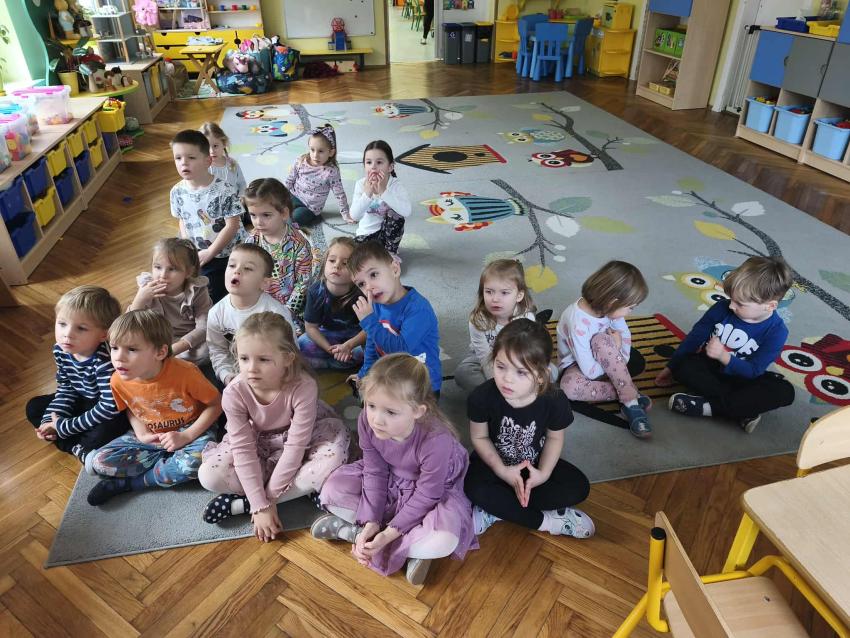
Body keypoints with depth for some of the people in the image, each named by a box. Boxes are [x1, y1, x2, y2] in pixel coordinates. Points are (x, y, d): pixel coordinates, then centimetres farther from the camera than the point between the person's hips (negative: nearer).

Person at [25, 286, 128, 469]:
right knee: (34, 407, 5)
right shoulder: (61, 350, -12)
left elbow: (110, 407, -34)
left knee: (105, 432, -36)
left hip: (111, 412, -8)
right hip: (83, 402, 9)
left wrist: (64, 426, -24)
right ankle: (79, 449, -8)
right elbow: (65, 387, 4)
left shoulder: (105, 361, -35)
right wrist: (52, 419, -10)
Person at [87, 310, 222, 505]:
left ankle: (127, 483, -14)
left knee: (198, 460, -36)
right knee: (100, 462, -13)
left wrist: (187, 436, -22)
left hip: (188, 432, -3)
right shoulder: (118, 381, -13)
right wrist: (141, 433, -8)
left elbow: (215, 404, -15)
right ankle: (172, 460, -10)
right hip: (149, 436, 4)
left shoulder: (185, 372, -28)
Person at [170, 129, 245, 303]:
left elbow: (232, 225, -19)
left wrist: (209, 252, -16)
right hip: (198, 257, 4)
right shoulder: (177, 191, -5)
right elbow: (183, 221, 9)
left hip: (225, 255, -4)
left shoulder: (224, 190, -20)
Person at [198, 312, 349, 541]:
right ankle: (302, 489, -14)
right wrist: (261, 505, -28)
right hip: (257, 443, 2)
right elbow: (243, 450, -25)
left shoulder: (304, 387, -34)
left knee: (333, 462, -33)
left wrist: (269, 497, -26)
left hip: (302, 438, -1)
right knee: (209, 475, -21)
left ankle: (241, 503, -21)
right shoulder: (234, 393, -27)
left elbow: (295, 445, -29)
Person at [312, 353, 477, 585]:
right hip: (389, 481, 4)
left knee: (445, 540, -32)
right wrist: (371, 523, -22)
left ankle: (350, 530, -15)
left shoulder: (437, 441, -39)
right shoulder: (367, 420, -26)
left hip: (435, 490, -4)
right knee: (331, 490, -10)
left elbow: (425, 496, -26)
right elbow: (375, 473, -15)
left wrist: (389, 534, -27)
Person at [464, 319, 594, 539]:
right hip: (495, 462, -2)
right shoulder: (482, 397, -29)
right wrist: (501, 470, -25)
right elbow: (479, 437, -13)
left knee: (578, 487, -18)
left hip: (534, 463, 2)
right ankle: (544, 520, -15)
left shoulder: (554, 401, -26)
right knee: (474, 488, -32)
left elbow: (554, 438, -7)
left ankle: (494, 509, -17)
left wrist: (544, 473, -22)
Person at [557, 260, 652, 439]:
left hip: (600, 360, 4)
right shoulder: (578, 323, -35)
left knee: (601, 341, -32)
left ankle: (629, 401, -27)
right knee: (569, 386, -39)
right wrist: (616, 368, -18)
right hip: (577, 365, -4)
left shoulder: (609, 308, -17)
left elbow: (624, 335, -2)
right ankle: (631, 396, -27)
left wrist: (621, 362, -18)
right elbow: (590, 370, -31)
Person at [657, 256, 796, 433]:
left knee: (785, 392, -27)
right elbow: (695, 337, -4)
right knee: (683, 368, -31)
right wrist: (671, 367, 1)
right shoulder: (722, 308, -15)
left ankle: (708, 406, -31)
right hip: (709, 369, 1)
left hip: (742, 376, 0)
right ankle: (744, 410, -30)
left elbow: (753, 371, -20)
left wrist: (723, 356, -37)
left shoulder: (776, 331, -18)